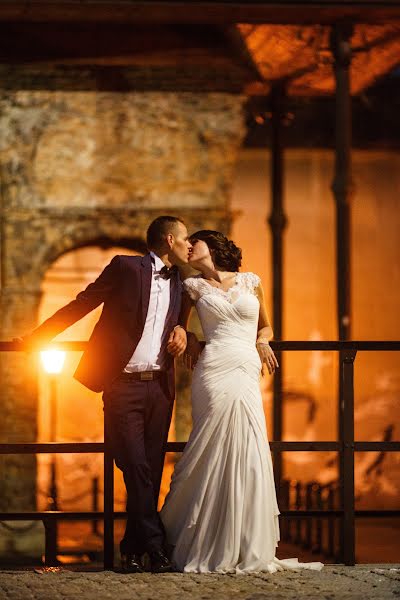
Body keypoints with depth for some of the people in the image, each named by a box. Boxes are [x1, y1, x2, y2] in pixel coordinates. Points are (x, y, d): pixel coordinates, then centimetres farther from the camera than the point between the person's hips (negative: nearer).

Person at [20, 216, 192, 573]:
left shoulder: (177, 282, 15)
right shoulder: (126, 268, -2)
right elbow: (82, 304, 0)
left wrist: (180, 330, 5)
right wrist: (38, 337, 0)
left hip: (159, 386, 5)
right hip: (124, 386, -5)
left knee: (151, 471, 4)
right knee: (136, 469, -9)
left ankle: (133, 550, 12)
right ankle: (155, 547, -6)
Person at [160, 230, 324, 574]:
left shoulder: (252, 282, 15)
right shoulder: (194, 287, 11)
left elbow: (265, 327, 27)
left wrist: (263, 342, 6)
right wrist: (189, 338, 6)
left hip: (247, 376, 2)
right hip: (214, 373, -2)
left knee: (249, 458, -3)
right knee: (216, 457, -6)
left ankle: (249, 550, 4)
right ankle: (212, 550, 2)